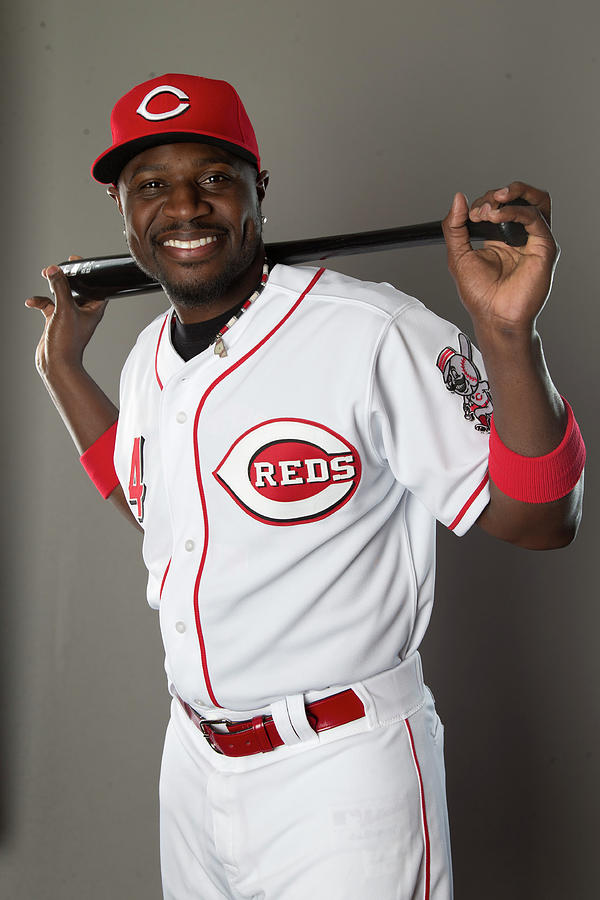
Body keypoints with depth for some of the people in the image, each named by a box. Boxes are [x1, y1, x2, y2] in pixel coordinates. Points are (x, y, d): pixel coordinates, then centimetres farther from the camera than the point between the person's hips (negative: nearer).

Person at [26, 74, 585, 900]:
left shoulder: (373, 334, -19)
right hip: (193, 760, 7)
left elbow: (540, 520, -19)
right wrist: (63, 363, 18)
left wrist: (508, 334, -33)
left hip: (340, 775, -7)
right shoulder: (151, 354, 4)